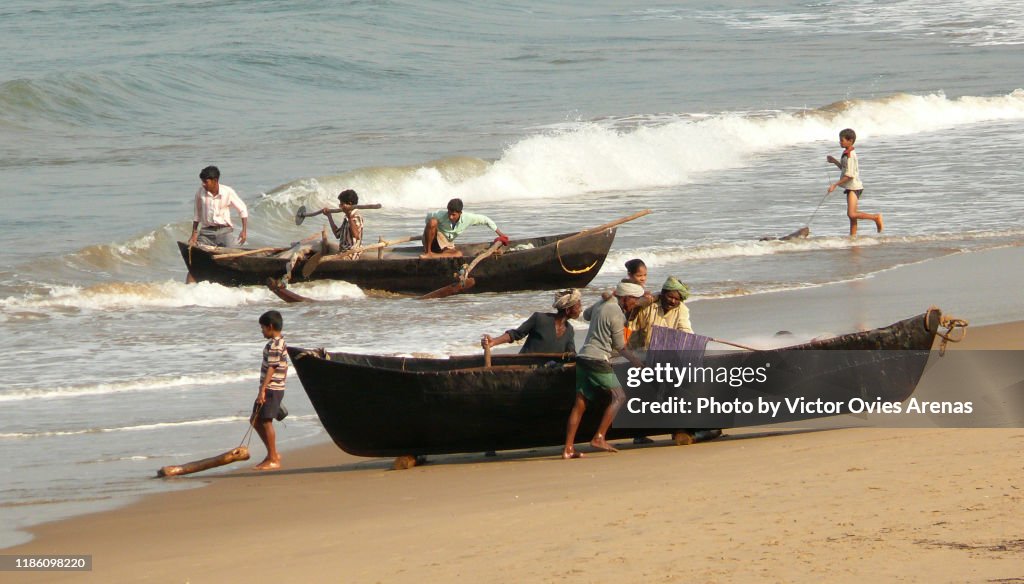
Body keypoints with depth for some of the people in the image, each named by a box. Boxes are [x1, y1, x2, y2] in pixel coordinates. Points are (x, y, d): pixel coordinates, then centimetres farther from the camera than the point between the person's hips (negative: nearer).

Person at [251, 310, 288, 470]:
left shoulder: (273, 345, -15)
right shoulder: (281, 343, 16)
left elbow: (271, 368, -21)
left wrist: (263, 390, -23)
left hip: (271, 389, -10)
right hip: (277, 388, 10)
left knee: (266, 422, -6)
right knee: (256, 421, 14)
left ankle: (273, 460, -2)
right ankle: (272, 454, 18)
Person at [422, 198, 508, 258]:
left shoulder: (467, 218, -16)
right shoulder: (441, 215, -22)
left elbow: (485, 220, -5)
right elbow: (428, 217, -4)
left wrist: (500, 234, 0)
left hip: (446, 246, 3)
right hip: (433, 239, -3)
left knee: (458, 254, -33)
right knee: (433, 221, -36)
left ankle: (431, 255, -32)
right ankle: (427, 251, -30)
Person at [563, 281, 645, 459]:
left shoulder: (600, 304, 14)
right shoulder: (617, 314, -11)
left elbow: (587, 314, 38)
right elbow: (620, 347, -4)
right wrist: (636, 361, 10)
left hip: (583, 356, 9)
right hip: (598, 360, -9)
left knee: (580, 403, 6)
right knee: (618, 397, 0)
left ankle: (568, 448, 0)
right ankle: (599, 438, -9)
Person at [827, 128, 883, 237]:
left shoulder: (849, 155, -18)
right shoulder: (847, 153, 14)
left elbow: (849, 175, -22)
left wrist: (835, 184, -20)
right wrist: (834, 161, 19)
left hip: (854, 186, -10)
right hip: (851, 187, 10)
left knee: (852, 214, -18)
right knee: (851, 214, 11)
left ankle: (876, 218, -10)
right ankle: (853, 235, 15)